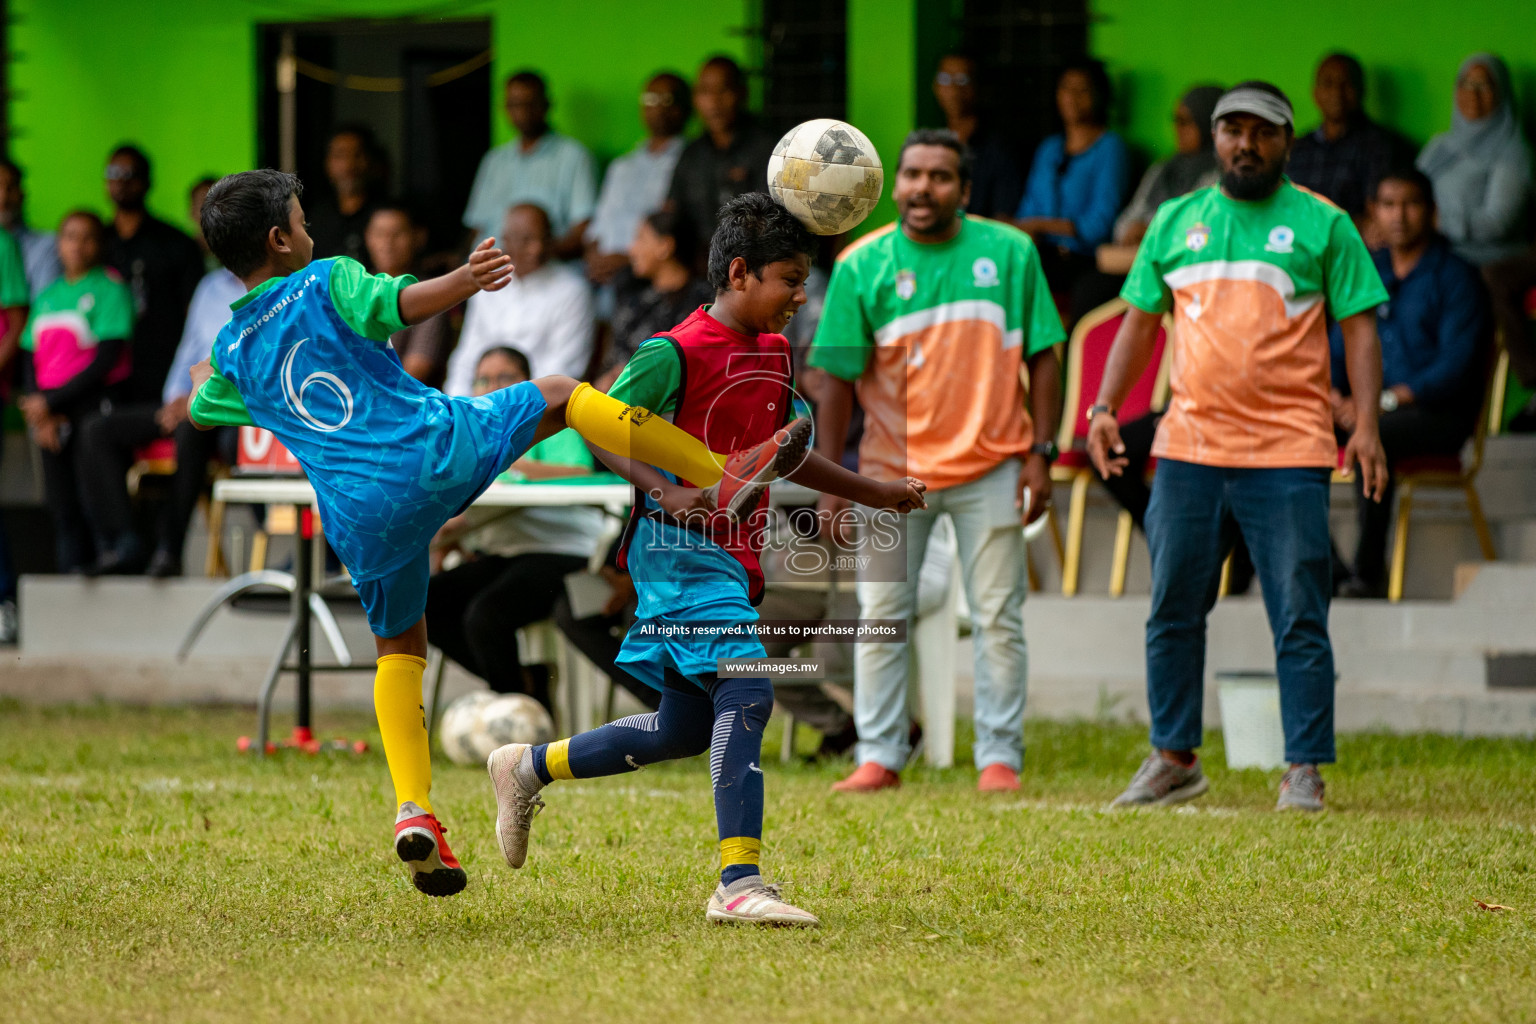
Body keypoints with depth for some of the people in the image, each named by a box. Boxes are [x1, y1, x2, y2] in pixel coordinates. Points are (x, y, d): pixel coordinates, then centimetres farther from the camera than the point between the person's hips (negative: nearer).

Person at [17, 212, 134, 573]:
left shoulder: (109, 288, -2)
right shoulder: (47, 295, 17)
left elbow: (107, 360, -9)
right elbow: (30, 358, 15)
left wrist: (51, 402, -9)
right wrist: (39, 415, -2)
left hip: (95, 403, -6)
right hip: (51, 417, 6)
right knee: (62, 506, 3)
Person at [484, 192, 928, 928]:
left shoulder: (774, 355, 13)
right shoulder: (676, 355, -12)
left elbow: (785, 454, 26)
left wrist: (874, 493, 26)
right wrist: (693, 480, -23)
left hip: (732, 557, 9)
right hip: (681, 547, -9)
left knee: (683, 731, 13)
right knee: (746, 692, -22)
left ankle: (528, 768, 32)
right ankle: (738, 885, -25)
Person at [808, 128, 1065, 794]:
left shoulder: (1009, 253, 1)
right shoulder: (862, 265, -1)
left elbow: (1043, 358, 5)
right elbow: (837, 379, 0)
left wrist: (1040, 454, -3)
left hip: (990, 467, 0)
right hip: (892, 469, 0)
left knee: (998, 618, 1)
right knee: (880, 617, 1)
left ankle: (1000, 758, 8)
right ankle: (878, 756, 9)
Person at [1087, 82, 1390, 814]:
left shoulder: (1323, 225, 3)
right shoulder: (1175, 223, 12)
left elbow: (1359, 327, 1)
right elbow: (1140, 321, 17)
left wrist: (1366, 424, -10)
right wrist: (1105, 408, 6)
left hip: (1289, 453, -3)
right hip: (1188, 446, 3)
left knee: (1299, 620, -4)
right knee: (1173, 612, 7)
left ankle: (1304, 772, 0)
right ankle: (1173, 759, 18)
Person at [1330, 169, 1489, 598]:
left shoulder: (1455, 276, -1)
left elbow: (1455, 365, -11)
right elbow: (1338, 346, 18)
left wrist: (1386, 401, -21)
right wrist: (1333, 394, -6)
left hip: (1438, 414, -6)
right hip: (1364, 406, 6)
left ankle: (1369, 573, -34)